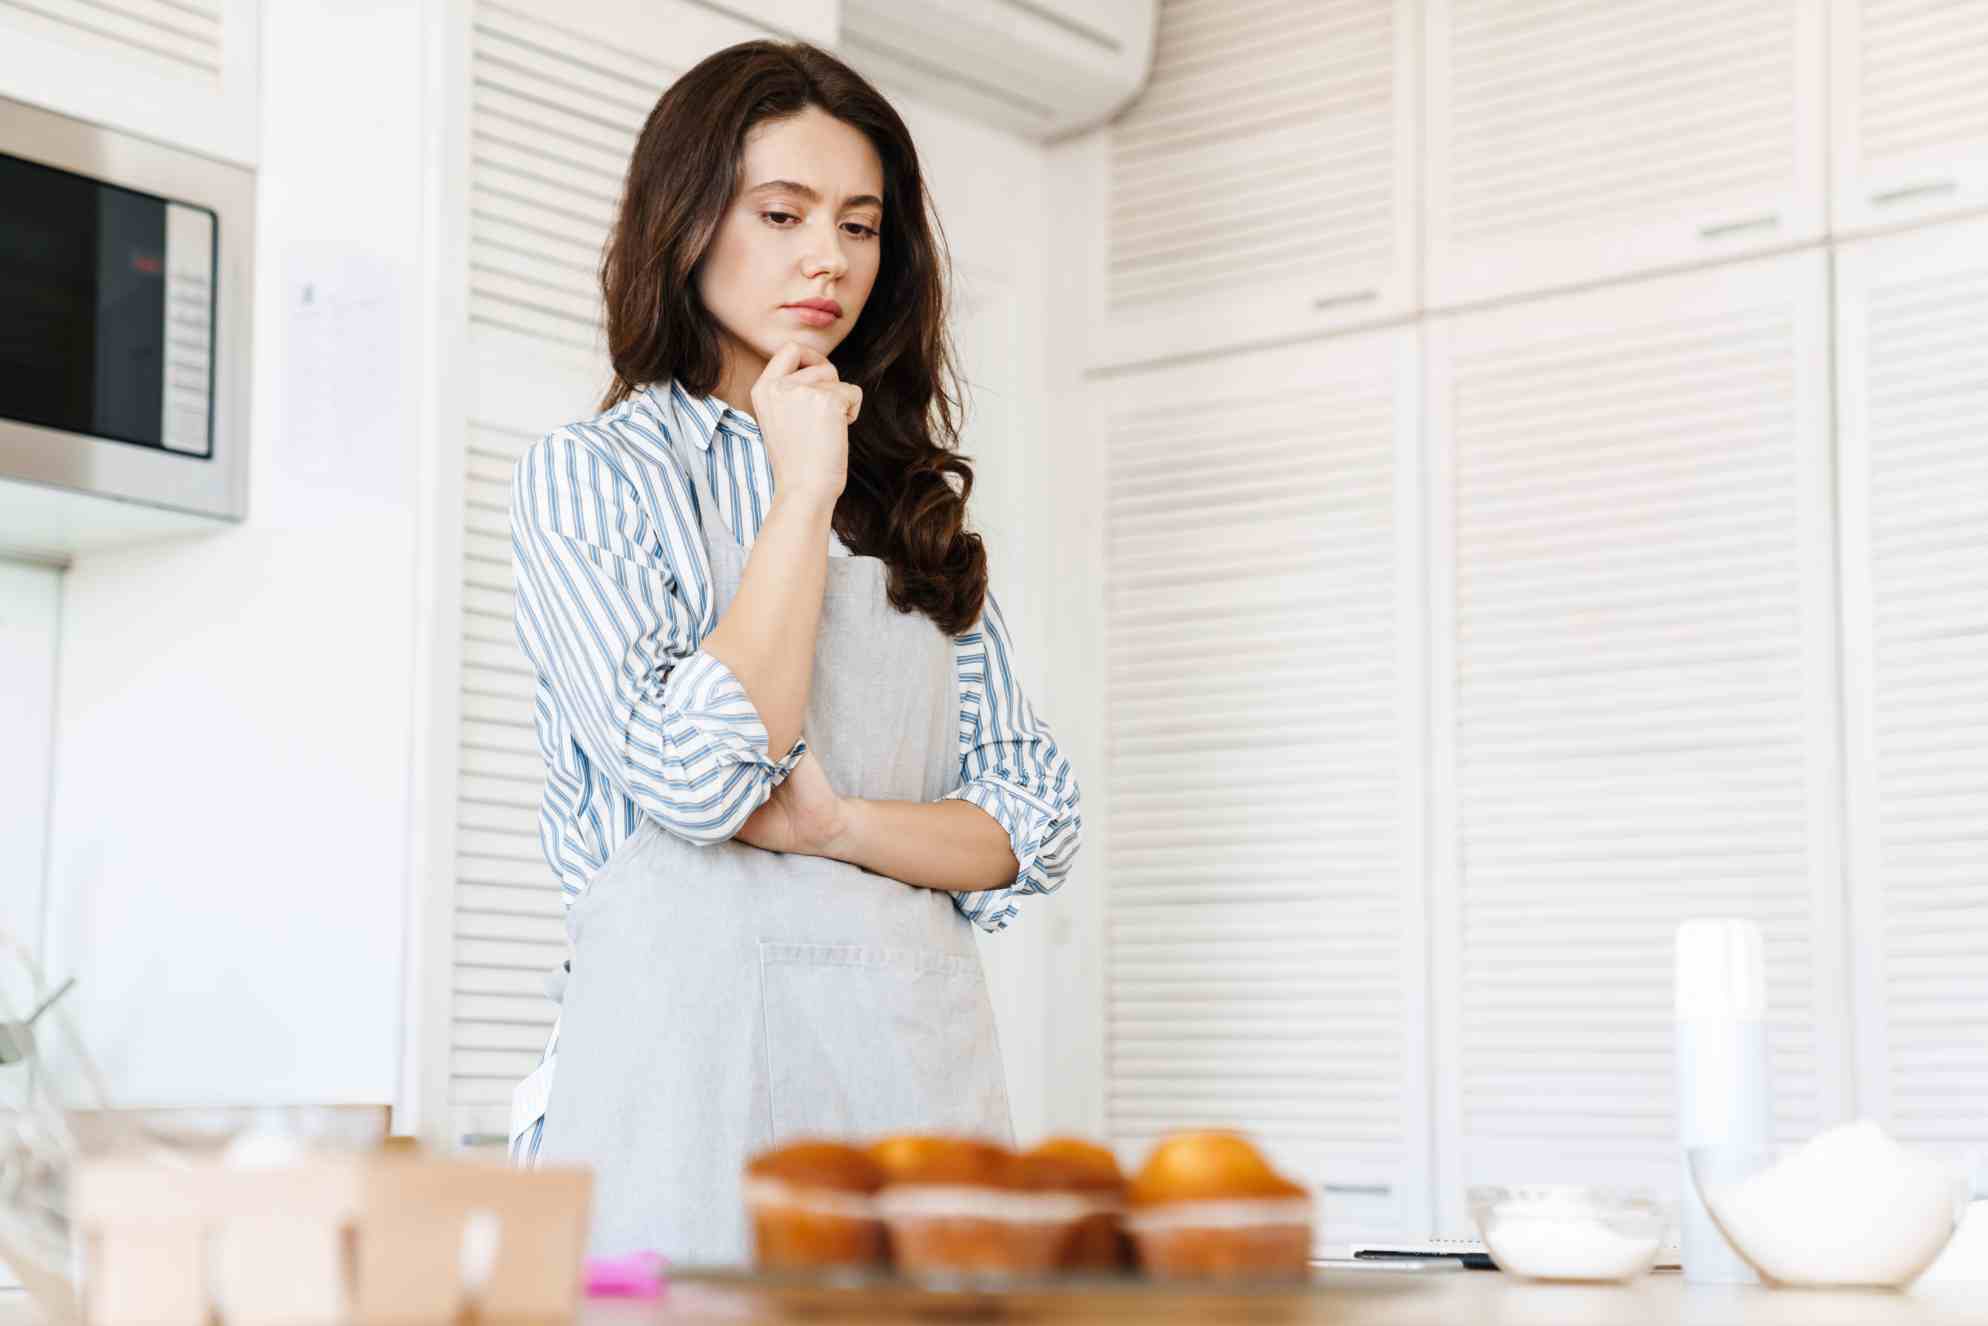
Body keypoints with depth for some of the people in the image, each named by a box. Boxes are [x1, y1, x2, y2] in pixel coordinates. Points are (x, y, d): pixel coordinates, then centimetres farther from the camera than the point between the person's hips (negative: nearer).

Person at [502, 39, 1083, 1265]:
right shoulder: (590, 476, 1)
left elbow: (1038, 821, 9)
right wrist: (805, 492, -8)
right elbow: (698, 776, -15)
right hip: (692, 1034, -4)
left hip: (919, 1038, 4)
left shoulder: (918, 497, 16)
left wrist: (838, 824, -9)